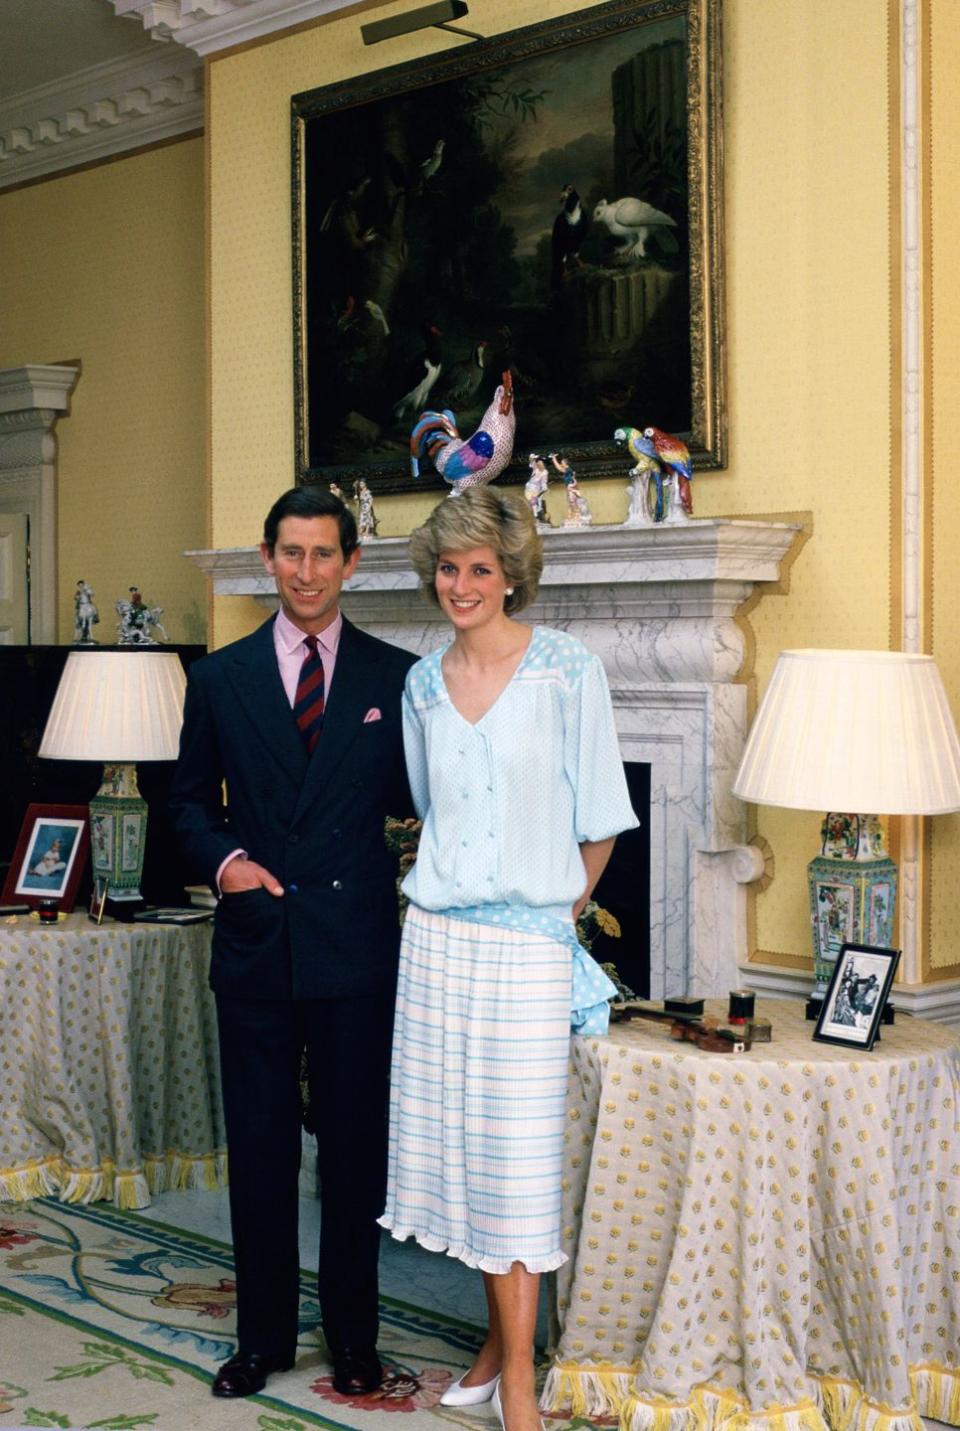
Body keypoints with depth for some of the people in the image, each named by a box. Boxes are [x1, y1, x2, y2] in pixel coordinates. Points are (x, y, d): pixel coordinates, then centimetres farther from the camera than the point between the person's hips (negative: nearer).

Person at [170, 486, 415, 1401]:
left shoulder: (394, 677, 2)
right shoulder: (220, 678, 5)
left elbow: (416, 798, 5)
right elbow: (191, 800, 10)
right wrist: (223, 857, -7)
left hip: (356, 946, -1)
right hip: (255, 945, 1)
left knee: (355, 1147, 9)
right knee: (258, 1150, 10)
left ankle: (352, 1336, 25)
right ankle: (263, 1335, 25)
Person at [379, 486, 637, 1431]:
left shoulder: (568, 671, -7)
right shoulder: (422, 683, 7)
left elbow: (599, 818, -1)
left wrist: (562, 906, 7)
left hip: (527, 940, -4)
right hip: (436, 935, 5)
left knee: (516, 1150, -2)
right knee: (455, 1136, 8)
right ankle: (502, 1334, 23)